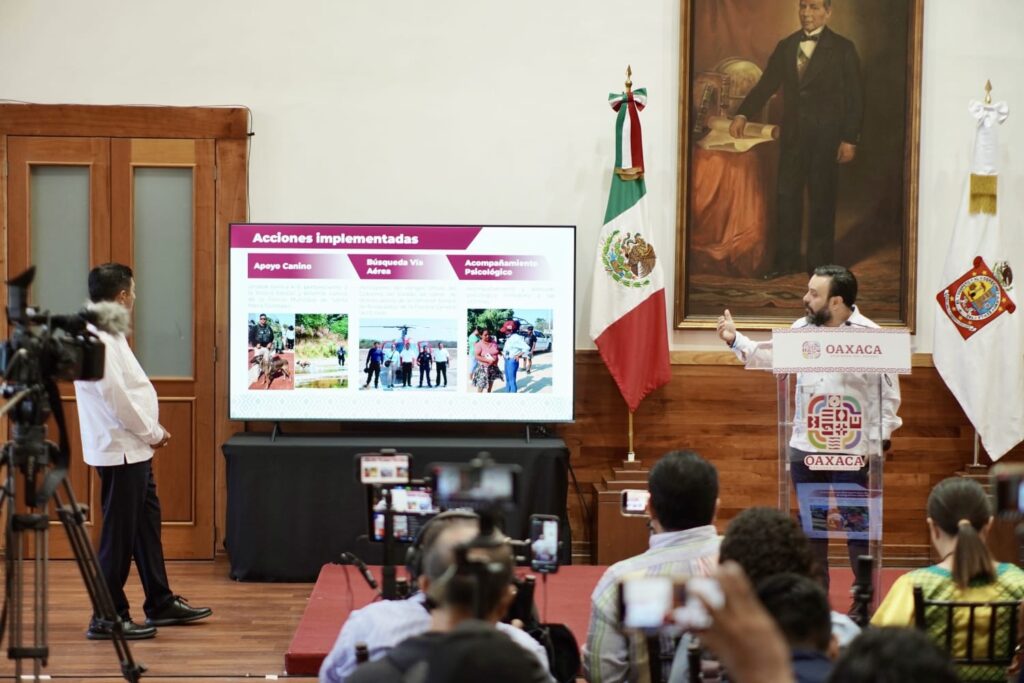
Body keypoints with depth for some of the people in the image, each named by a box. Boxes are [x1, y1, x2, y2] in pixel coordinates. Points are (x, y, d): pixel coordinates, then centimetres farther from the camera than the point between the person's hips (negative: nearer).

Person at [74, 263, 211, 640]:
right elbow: (116, 397, -23)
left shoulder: (108, 334, 14)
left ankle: (161, 604, 28)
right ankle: (107, 618, 3)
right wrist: (153, 433, -12)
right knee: (119, 534, -4)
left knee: (146, 524, 17)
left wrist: (151, 431, 6)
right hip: (119, 451, -11)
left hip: (133, 449, 11)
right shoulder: (97, 339, -19)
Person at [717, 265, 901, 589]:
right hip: (805, 447, 5)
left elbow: (888, 392, -7)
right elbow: (771, 359, 19)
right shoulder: (801, 329, 4)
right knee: (810, 525, 14)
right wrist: (735, 340, 12)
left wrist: (880, 439, -12)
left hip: (850, 451, -5)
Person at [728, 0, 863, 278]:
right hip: (792, 135, 4)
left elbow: (855, 96, -5)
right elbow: (766, 84, 6)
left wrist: (850, 139, -10)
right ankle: (787, 260, 14)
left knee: (822, 200, 3)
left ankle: (820, 263, 13)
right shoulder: (785, 47, 8)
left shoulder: (842, 48, -4)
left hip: (826, 137, -4)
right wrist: (743, 114, -9)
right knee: (786, 195, 5)